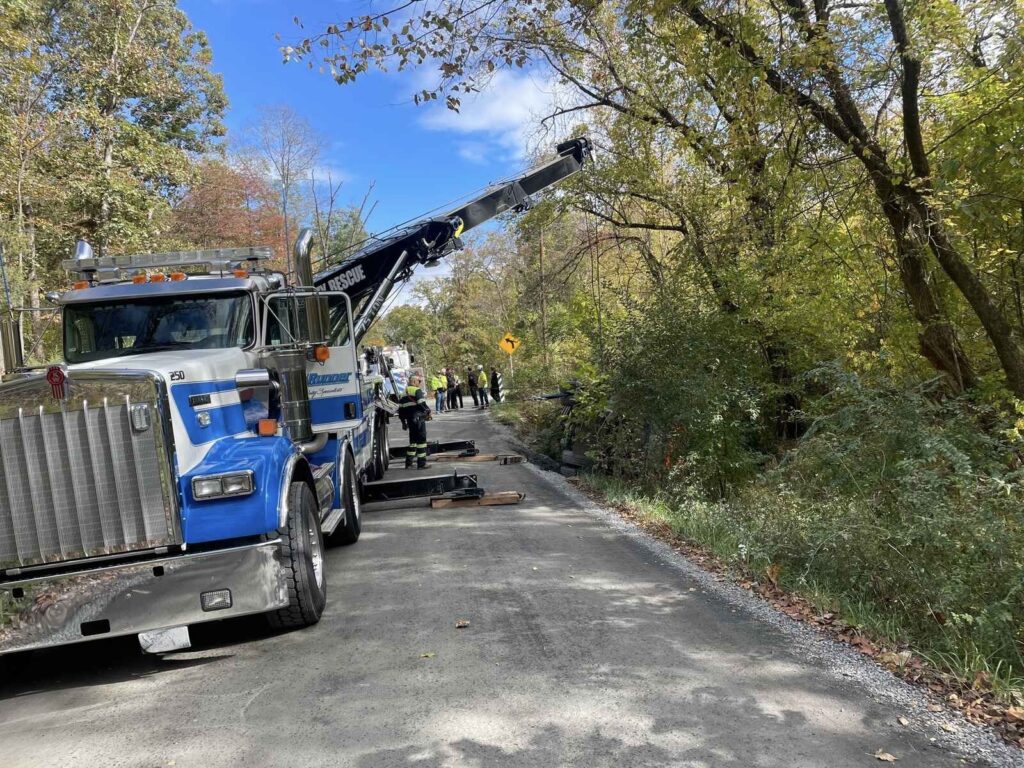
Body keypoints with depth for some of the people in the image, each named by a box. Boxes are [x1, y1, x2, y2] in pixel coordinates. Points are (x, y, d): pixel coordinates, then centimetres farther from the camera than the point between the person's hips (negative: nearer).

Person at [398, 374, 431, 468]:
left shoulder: (404, 394, 17)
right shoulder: (417, 391, -7)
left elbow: (401, 409, 17)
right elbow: (422, 404, -17)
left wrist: (403, 422, 22)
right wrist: (428, 411, -1)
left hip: (409, 419, 8)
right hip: (418, 418, -8)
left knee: (413, 440, 16)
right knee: (421, 440, -2)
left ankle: (408, 464, 16)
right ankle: (421, 464, -3)